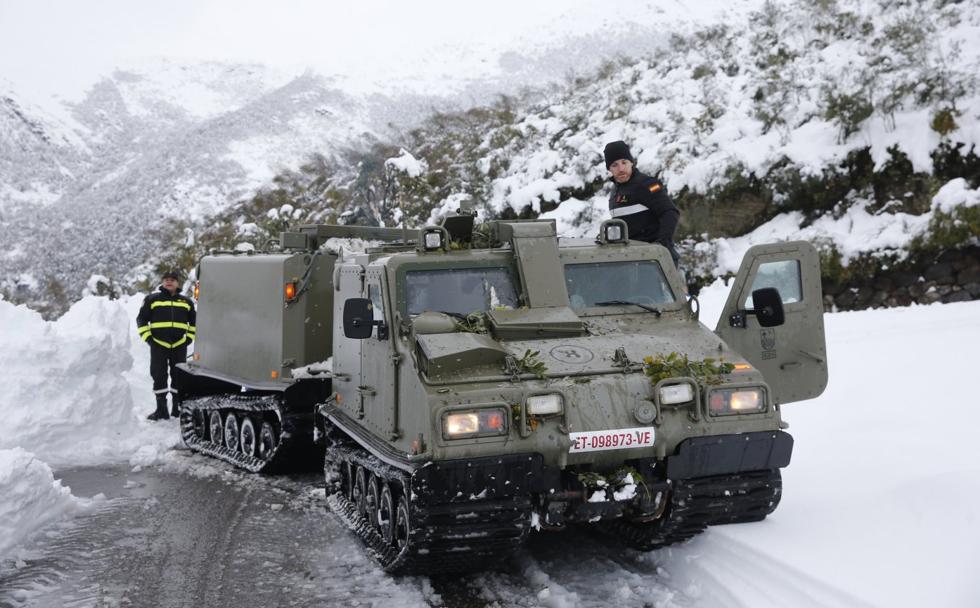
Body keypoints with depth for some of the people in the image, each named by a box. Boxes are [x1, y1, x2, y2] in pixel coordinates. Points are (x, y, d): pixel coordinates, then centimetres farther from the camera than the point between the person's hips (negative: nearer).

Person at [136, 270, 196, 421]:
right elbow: (141, 320, 8)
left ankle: (178, 408, 14)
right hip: (158, 345, -2)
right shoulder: (152, 299, 5)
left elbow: (194, 322, 22)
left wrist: (189, 337, 11)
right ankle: (161, 409, 3)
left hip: (179, 346, 2)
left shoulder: (186, 302, 12)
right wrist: (147, 337, -1)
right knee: (159, 376, -2)